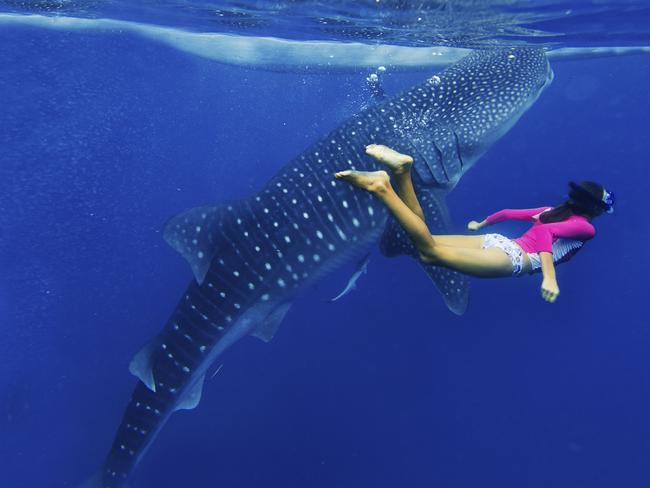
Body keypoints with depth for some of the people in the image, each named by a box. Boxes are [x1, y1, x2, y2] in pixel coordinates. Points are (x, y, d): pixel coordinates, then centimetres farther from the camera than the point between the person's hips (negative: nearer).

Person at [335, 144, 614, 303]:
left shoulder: (554, 210, 28)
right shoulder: (586, 228, 6)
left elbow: (508, 213, 33)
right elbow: (546, 232, -16)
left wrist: (480, 224, 48)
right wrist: (549, 277, -25)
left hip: (496, 241, 8)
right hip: (513, 257, -8)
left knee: (426, 243, -5)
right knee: (431, 252, -24)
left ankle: (402, 169, -22)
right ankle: (381, 188, -39)